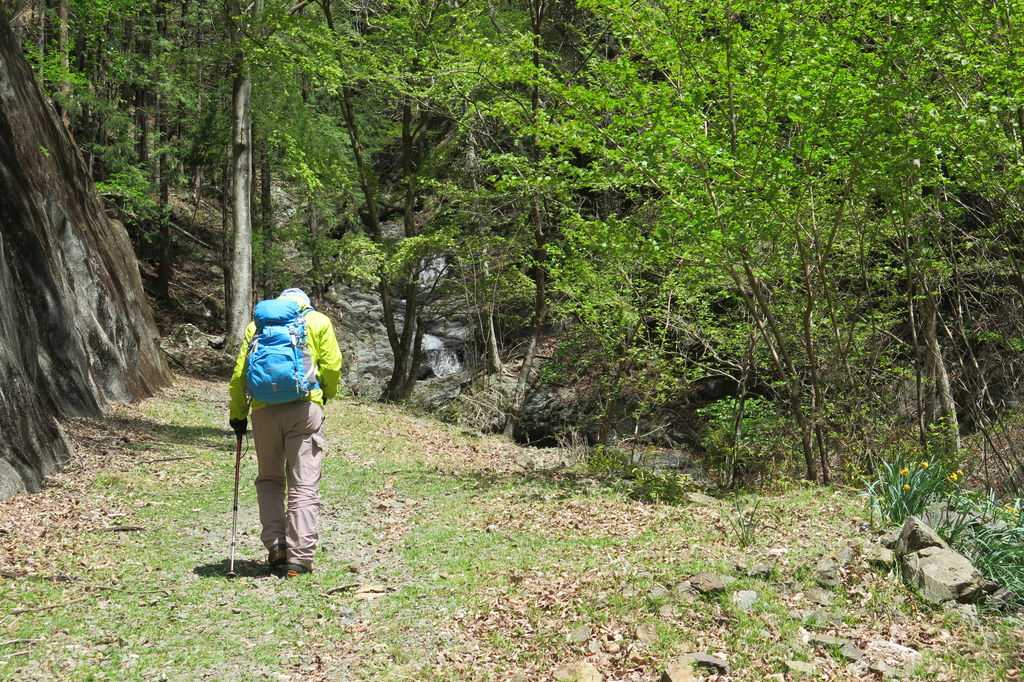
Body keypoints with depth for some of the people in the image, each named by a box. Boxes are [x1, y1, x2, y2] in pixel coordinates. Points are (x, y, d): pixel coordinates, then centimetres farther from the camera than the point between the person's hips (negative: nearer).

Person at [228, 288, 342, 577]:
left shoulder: (256, 325, 19)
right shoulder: (317, 321, 13)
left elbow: (238, 374, 11)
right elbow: (332, 366, 2)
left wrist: (238, 415, 17)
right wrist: (327, 395, 20)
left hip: (264, 411, 2)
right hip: (304, 407, -2)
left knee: (269, 480, 16)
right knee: (304, 485, 1)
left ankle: (276, 549, 8)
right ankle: (299, 556, -3)